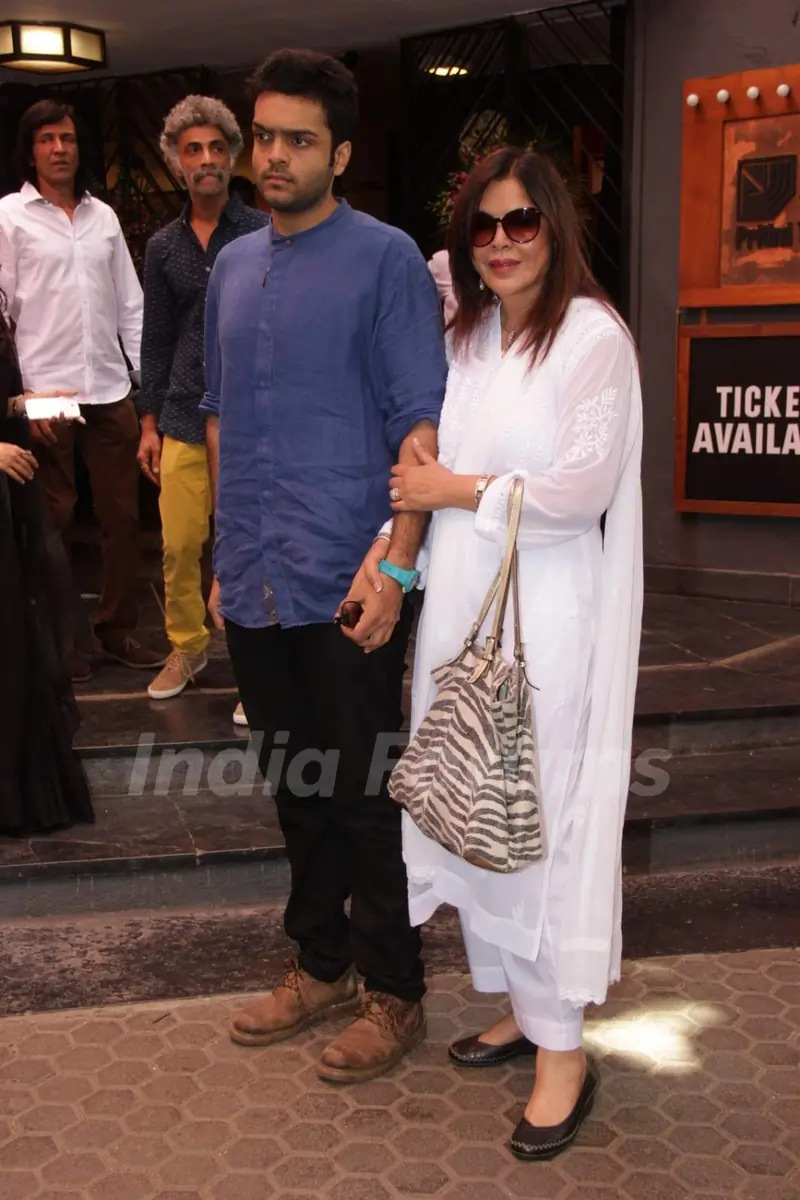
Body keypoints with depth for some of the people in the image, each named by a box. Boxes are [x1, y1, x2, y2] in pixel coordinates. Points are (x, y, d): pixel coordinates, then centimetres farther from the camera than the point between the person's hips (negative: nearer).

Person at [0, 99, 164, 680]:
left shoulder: (103, 215, 13)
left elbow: (131, 306, 14)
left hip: (111, 391, 4)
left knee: (123, 515, 7)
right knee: (52, 522, 3)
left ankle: (117, 627, 21)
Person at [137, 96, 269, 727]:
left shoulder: (266, 233, 1)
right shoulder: (164, 246, 12)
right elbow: (156, 340, 16)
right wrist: (150, 422, 13)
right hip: (185, 419, 3)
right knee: (179, 545, 4)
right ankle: (187, 647, 26)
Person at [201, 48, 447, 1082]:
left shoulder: (385, 260, -5)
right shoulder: (232, 269, 14)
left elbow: (422, 422, -10)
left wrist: (396, 565, -18)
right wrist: (228, 555, 17)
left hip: (348, 586, -6)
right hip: (254, 586, 6)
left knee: (365, 796, 3)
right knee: (296, 787, 16)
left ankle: (393, 994, 20)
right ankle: (321, 965, 32)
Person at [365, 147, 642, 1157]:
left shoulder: (594, 337, -7)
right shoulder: (464, 338, 13)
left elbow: (583, 488, -14)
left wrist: (460, 491, -8)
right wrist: (387, 551, 2)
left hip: (545, 615, -7)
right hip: (459, 605, 7)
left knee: (537, 824, -1)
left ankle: (562, 1052, 13)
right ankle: (521, 1006, 28)